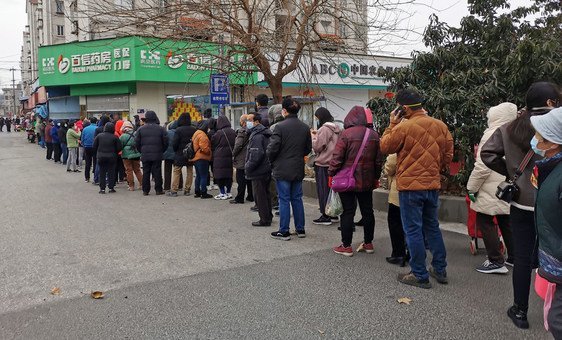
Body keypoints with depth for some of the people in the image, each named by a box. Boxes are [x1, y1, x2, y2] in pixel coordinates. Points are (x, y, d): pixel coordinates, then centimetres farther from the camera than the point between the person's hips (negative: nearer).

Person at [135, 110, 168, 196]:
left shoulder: (141, 129, 1)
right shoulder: (160, 129, -2)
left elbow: (137, 142, 3)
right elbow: (165, 142, -1)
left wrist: (141, 151, 14)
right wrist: (162, 151, 12)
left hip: (145, 155, 1)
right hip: (157, 155, -1)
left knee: (146, 173, 7)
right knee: (157, 172, 4)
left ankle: (145, 190, 10)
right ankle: (158, 190, 6)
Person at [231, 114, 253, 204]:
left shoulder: (242, 131, -16)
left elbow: (238, 145, -19)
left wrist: (233, 154, -5)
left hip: (242, 159, -8)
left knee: (241, 180, -3)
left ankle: (239, 198, 1)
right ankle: (251, 196, 21)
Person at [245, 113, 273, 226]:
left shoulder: (256, 136, -19)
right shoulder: (264, 134, 14)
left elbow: (256, 155, -26)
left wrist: (248, 167, -14)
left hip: (258, 171, -10)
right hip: (266, 169, 10)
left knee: (259, 196, -3)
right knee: (266, 193, 18)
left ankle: (264, 220, 2)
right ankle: (268, 216, 28)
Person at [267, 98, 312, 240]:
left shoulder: (280, 127, -15)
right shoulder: (305, 127, 3)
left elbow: (273, 148, -15)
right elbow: (308, 149, 10)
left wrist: (272, 160, 4)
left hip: (283, 169, -5)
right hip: (298, 169, 5)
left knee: (284, 199, 2)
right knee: (297, 198, 14)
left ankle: (284, 231, 7)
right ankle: (300, 229, 20)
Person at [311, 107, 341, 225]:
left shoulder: (324, 129, -15)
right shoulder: (337, 128, 10)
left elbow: (317, 147, -15)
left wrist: (313, 136, 0)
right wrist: (317, 135, 11)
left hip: (323, 164, -8)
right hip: (334, 163, 8)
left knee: (323, 190, 0)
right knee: (332, 188, 15)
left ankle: (325, 216, 5)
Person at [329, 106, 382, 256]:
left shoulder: (346, 134, -11)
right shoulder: (374, 135, 5)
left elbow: (337, 158, -13)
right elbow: (378, 160, 9)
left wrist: (331, 174, 0)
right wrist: (376, 177, 19)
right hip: (367, 181, 5)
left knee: (348, 212, 1)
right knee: (367, 211, 13)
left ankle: (346, 246, 6)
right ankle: (368, 243, 23)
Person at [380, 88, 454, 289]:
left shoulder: (403, 127, -15)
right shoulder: (440, 126, 3)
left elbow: (385, 147, -3)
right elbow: (448, 154, 10)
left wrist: (392, 124, 2)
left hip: (410, 185, -6)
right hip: (433, 184, 6)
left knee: (413, 230, 3)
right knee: (432, 226, 19)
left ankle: (420, 276, 9)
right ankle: (440, 270, 26)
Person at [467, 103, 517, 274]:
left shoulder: (492, 134, -15)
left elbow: (483, 166, -20)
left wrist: (472, 187, -11)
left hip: (492, 190, -8)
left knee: (485, 221, 0)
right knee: (506, 221, 17)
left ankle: (496, 261, 0)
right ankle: (514, 257, 25)